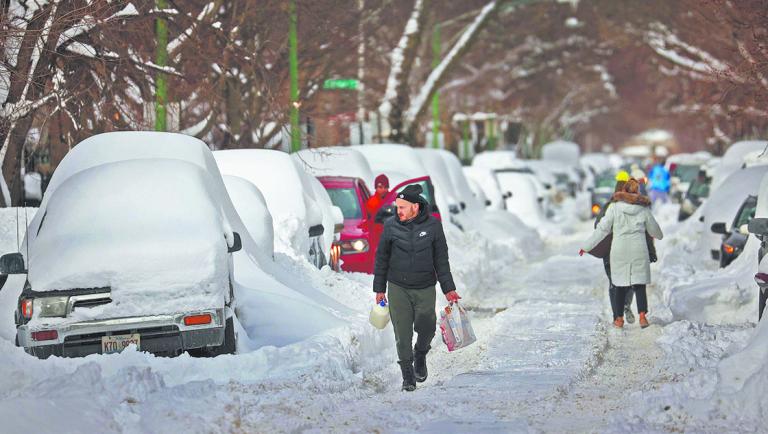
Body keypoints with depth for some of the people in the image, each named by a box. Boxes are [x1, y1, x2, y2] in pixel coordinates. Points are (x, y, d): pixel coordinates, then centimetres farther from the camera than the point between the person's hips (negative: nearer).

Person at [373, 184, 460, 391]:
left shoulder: (432, 225, -5)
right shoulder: (391, 225, -4)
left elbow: (441, 259, 3)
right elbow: (382, 258, 5)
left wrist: (448, 288, 0)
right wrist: (379, 289, 6)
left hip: (425, 288, 0)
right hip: (398, 288, 0)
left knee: (427, 327, -4)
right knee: (402, 333, -2)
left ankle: (420, 355, 28)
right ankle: (407, 375, 10)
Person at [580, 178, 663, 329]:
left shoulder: (615, 208, -8)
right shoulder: (644, 209, -2)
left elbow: (602, 229, -6)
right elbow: (653, 229, 13)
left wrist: (587, 246, 3)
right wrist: (659, 235, 37)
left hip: (619, 251, 0)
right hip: (639, 251, 0)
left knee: (620, 284, 12)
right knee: (639, 284, 7)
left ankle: (619, 318, 14)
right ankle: (642, 315, -10)